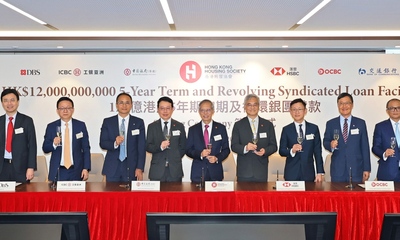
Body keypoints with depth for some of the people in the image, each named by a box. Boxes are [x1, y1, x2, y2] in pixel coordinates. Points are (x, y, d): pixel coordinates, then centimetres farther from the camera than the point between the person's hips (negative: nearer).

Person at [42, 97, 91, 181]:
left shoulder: (81, 125, 3)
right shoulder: (51, 127, 4)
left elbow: (86, 149, 3)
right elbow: (45, 148, 6)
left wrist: (86, 168, -4)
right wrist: (54, 144, -15)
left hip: (76, 171, 0)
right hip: (57, 172, 0)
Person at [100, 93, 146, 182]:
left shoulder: (138, 122, 4)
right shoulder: (107, 122, 6)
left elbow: (142, 147, 1)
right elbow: (102, 143, 2)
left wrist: (140, 168, -7)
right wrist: (115, 143, -19)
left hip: (131, 167, 0)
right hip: (112, 168, 1)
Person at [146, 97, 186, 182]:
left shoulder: (179, 126, 8)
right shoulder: (152, 127, 7)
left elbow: (183, 146, 11)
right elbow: (148, 147, 1)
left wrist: (176, 158, 0)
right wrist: (160, 147, -17)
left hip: (175, 170, 1)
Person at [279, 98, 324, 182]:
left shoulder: (314, 128, 6)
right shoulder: (286, 130, 4)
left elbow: (318, 151, 6)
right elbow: (281, 151, 3)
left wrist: (320, 172, 2)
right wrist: (292, 151, -18)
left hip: (308, 173, 1)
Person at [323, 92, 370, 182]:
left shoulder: (360, 123, 6)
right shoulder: (330, 124, 7)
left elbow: (365, 147, 5)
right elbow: (325, 142, 10)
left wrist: (367, 169, 1)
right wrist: (330, 145, -14)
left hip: (356, 169, 0)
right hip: (337, 169, 0)